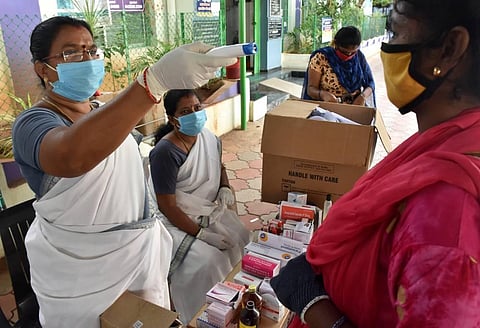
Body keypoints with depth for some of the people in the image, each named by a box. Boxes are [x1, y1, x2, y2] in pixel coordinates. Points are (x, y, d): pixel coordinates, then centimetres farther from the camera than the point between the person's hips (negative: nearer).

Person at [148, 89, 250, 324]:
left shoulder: (209, 137, -3)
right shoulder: (165, 152, -25)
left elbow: (219, 166, 19)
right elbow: (167, 207, -22)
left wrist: (225, 188, -2)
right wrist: (202, 234, -22)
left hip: (211, 212, 7)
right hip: (178, 220, -7)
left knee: (242, 241, -4)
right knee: (208, 260, -22)